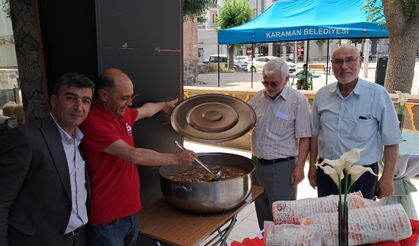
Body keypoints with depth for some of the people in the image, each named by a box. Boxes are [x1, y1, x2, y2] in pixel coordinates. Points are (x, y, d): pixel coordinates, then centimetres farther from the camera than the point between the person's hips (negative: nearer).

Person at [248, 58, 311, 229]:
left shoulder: (298, 101, -11)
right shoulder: (258, 97, 4)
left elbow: (304, 138, -11)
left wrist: (299, 166, -15)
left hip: (281, 167, -5)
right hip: (257, 163, 6)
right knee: (262, 214, 20)